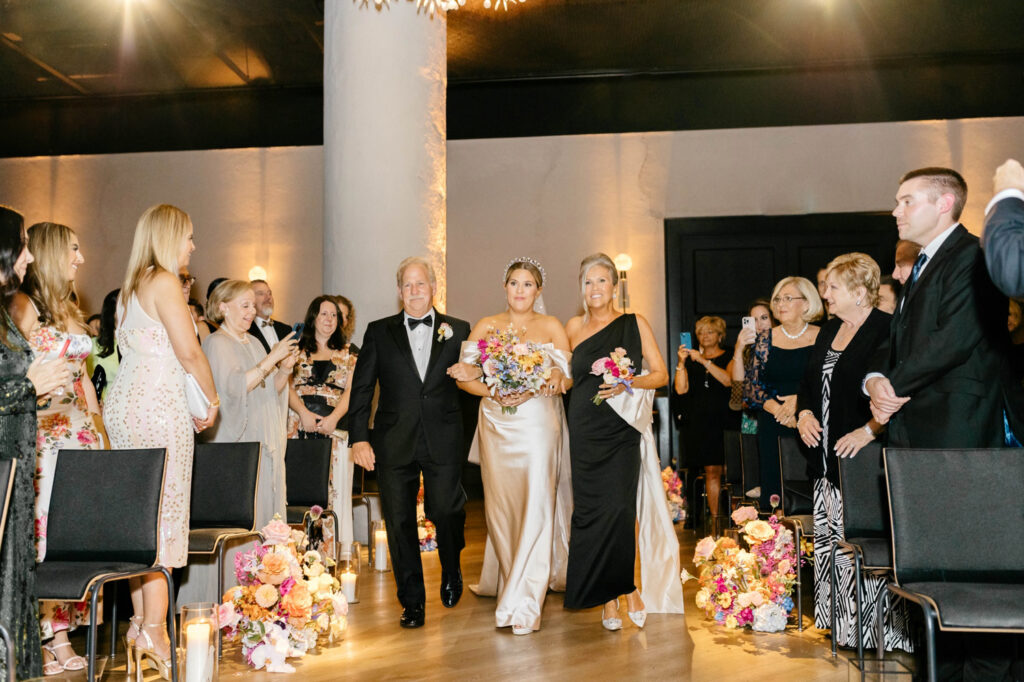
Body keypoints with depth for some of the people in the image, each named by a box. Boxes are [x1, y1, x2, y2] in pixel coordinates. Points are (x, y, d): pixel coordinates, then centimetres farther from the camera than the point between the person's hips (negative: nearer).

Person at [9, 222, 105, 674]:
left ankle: (61, 635, 12)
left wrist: (98, 427, 18)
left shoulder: (72, 309, 18)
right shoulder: (24, 306, -5)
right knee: (43, 527, -5)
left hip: (79, 429, 7)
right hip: (42, 430, -7)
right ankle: (39, 641, 4)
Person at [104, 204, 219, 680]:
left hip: (124, 403, 9)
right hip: (158, 406, -9)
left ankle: (140, 624, 16)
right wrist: (211, 400, 0)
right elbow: (189, 351, -14)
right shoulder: (164, 281, -8)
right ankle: (154, 632, -4)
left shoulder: (130, 287, 19)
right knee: (163, 514, -6)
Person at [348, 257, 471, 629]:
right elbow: (362, 387, 4)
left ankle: (451, 570, 28)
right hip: (394, 443, 1)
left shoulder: (458, 330, 7)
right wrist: (359, 437, -2)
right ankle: (412, 601, 21)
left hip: (443, 443, -1)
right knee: (399, 521, 5)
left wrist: (451, 337, -5)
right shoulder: (379, 332, 7)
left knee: (444, 510, -6)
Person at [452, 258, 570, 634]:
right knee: (500, 504, 8)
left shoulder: (551, 327, 5)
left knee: (535, 505, -10)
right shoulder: (486, 326, 8)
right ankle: (509, 579, 30)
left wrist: (532, 391, -17)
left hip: (538, 423, -2)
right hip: (496, 425, 2)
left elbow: (568, 377, -1)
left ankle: (524, 603, -7)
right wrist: (495, 392, -14)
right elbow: (464, 376, 2)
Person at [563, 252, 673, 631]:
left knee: (618, 508, -11)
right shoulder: (574, 327, 10)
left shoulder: (634, 323, 3)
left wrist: (627, 383, -14)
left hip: (622, 430, -2)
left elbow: (660, 374, 1)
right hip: (586, 430, 2)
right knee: (591, 509, 0)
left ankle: (624, 588, 11)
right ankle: (610, 597, 12)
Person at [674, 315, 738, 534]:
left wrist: (704, 361, -16)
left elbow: (728, 380, -12)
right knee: (711, 472, -1)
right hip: (699, 423, 2)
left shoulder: (729, 359, 8)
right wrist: (681, 363, -8)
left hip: (723, 421, -2)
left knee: (722, 470, -7)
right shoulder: (692, 360, 14)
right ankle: (715, 522, 0)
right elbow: (681, 389, 3)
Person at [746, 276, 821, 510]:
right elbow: (754, 387, 6)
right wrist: (777, 409, -9)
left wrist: (800, 400, -14)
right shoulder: (765, 340, 8)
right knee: (773, 490, 0)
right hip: (773, 429, 2)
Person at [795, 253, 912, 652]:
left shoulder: (887, 330, -10)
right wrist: (804, 414, 6)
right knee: (832, 537, 10)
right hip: (828, 457, 8)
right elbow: (809, 383, 24)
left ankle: (877, 625, 6)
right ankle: (843, 622, 20)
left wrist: (869, 431, -24)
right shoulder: (829, 332, 16)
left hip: (866, 456, -8)